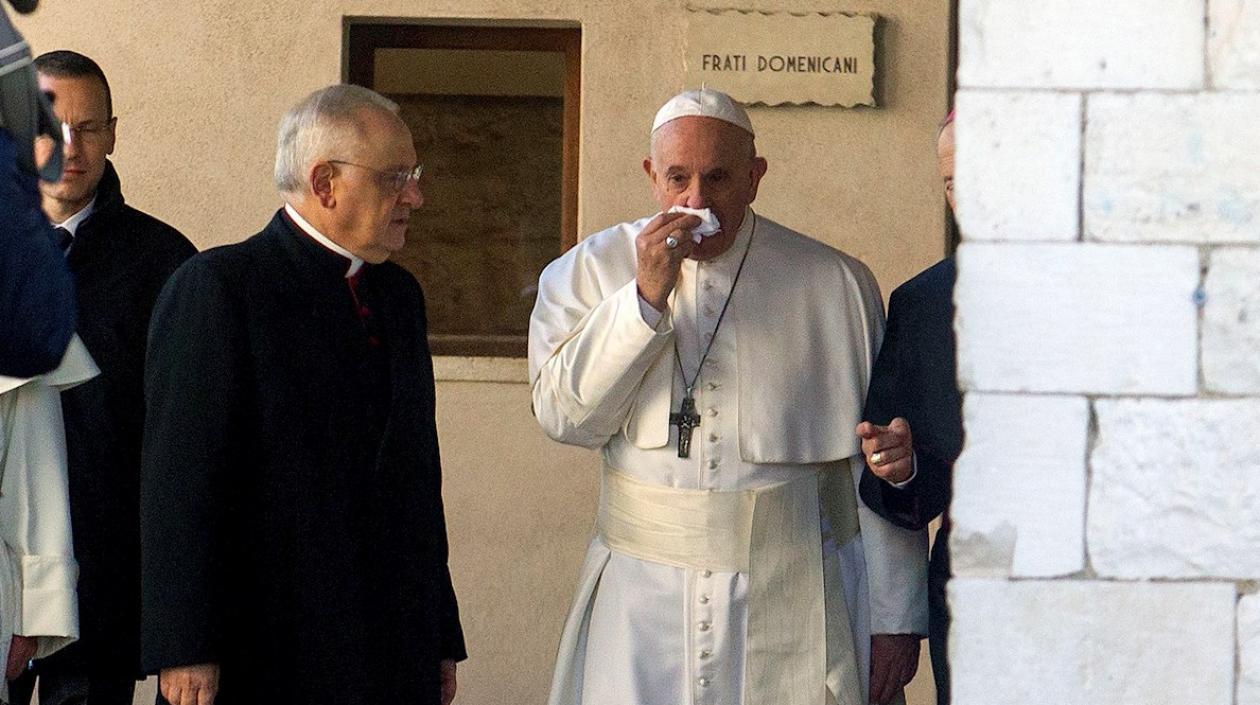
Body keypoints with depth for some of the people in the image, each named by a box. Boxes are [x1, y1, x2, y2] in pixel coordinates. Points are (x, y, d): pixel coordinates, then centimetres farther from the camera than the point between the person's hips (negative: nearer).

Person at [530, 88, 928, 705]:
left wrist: (895, 618, 1)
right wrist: (645, 297, -15)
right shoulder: (591, 271, 4)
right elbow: (564, 415, -7)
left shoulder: (835, 284, 0)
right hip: (642, 602, 1)